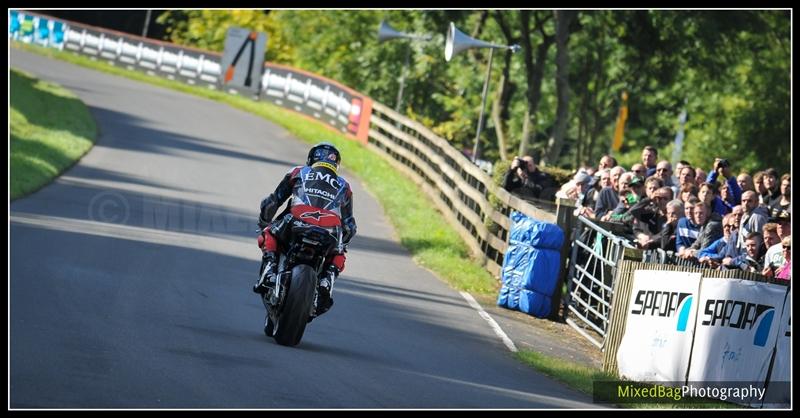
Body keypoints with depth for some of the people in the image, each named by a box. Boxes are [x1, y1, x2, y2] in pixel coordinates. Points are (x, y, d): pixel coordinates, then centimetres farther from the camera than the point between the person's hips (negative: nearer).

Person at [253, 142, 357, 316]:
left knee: (268, 235, 27)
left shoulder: (298, 173, 28)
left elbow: (272, 202, 27)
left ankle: (269, 269, 0)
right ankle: (327, 281, 1)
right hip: (331, 232, 1)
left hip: (297, 221, -1)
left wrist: (263, 223, 43)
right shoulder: (343, 186, 33)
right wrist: (341, 243, 49)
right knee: (338, 256, 31)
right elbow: (349, 225, 32)